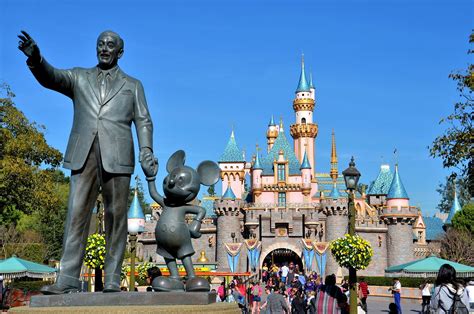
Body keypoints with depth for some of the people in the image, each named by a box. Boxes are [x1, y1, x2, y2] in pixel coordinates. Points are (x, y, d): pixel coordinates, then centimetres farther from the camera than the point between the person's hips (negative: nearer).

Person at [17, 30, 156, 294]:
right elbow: (50, 77, 0)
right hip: (84, 156, 1)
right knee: (77, 215, -6)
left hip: (117, 157, -1)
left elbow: (143, 122, 9)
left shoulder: (133, 85, 18)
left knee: (116, 218, -1)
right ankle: (68, 281, -8)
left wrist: (146, 153, -8)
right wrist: (36, 59, -22)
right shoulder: (79, 78, 19)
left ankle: (112, 281, 2)